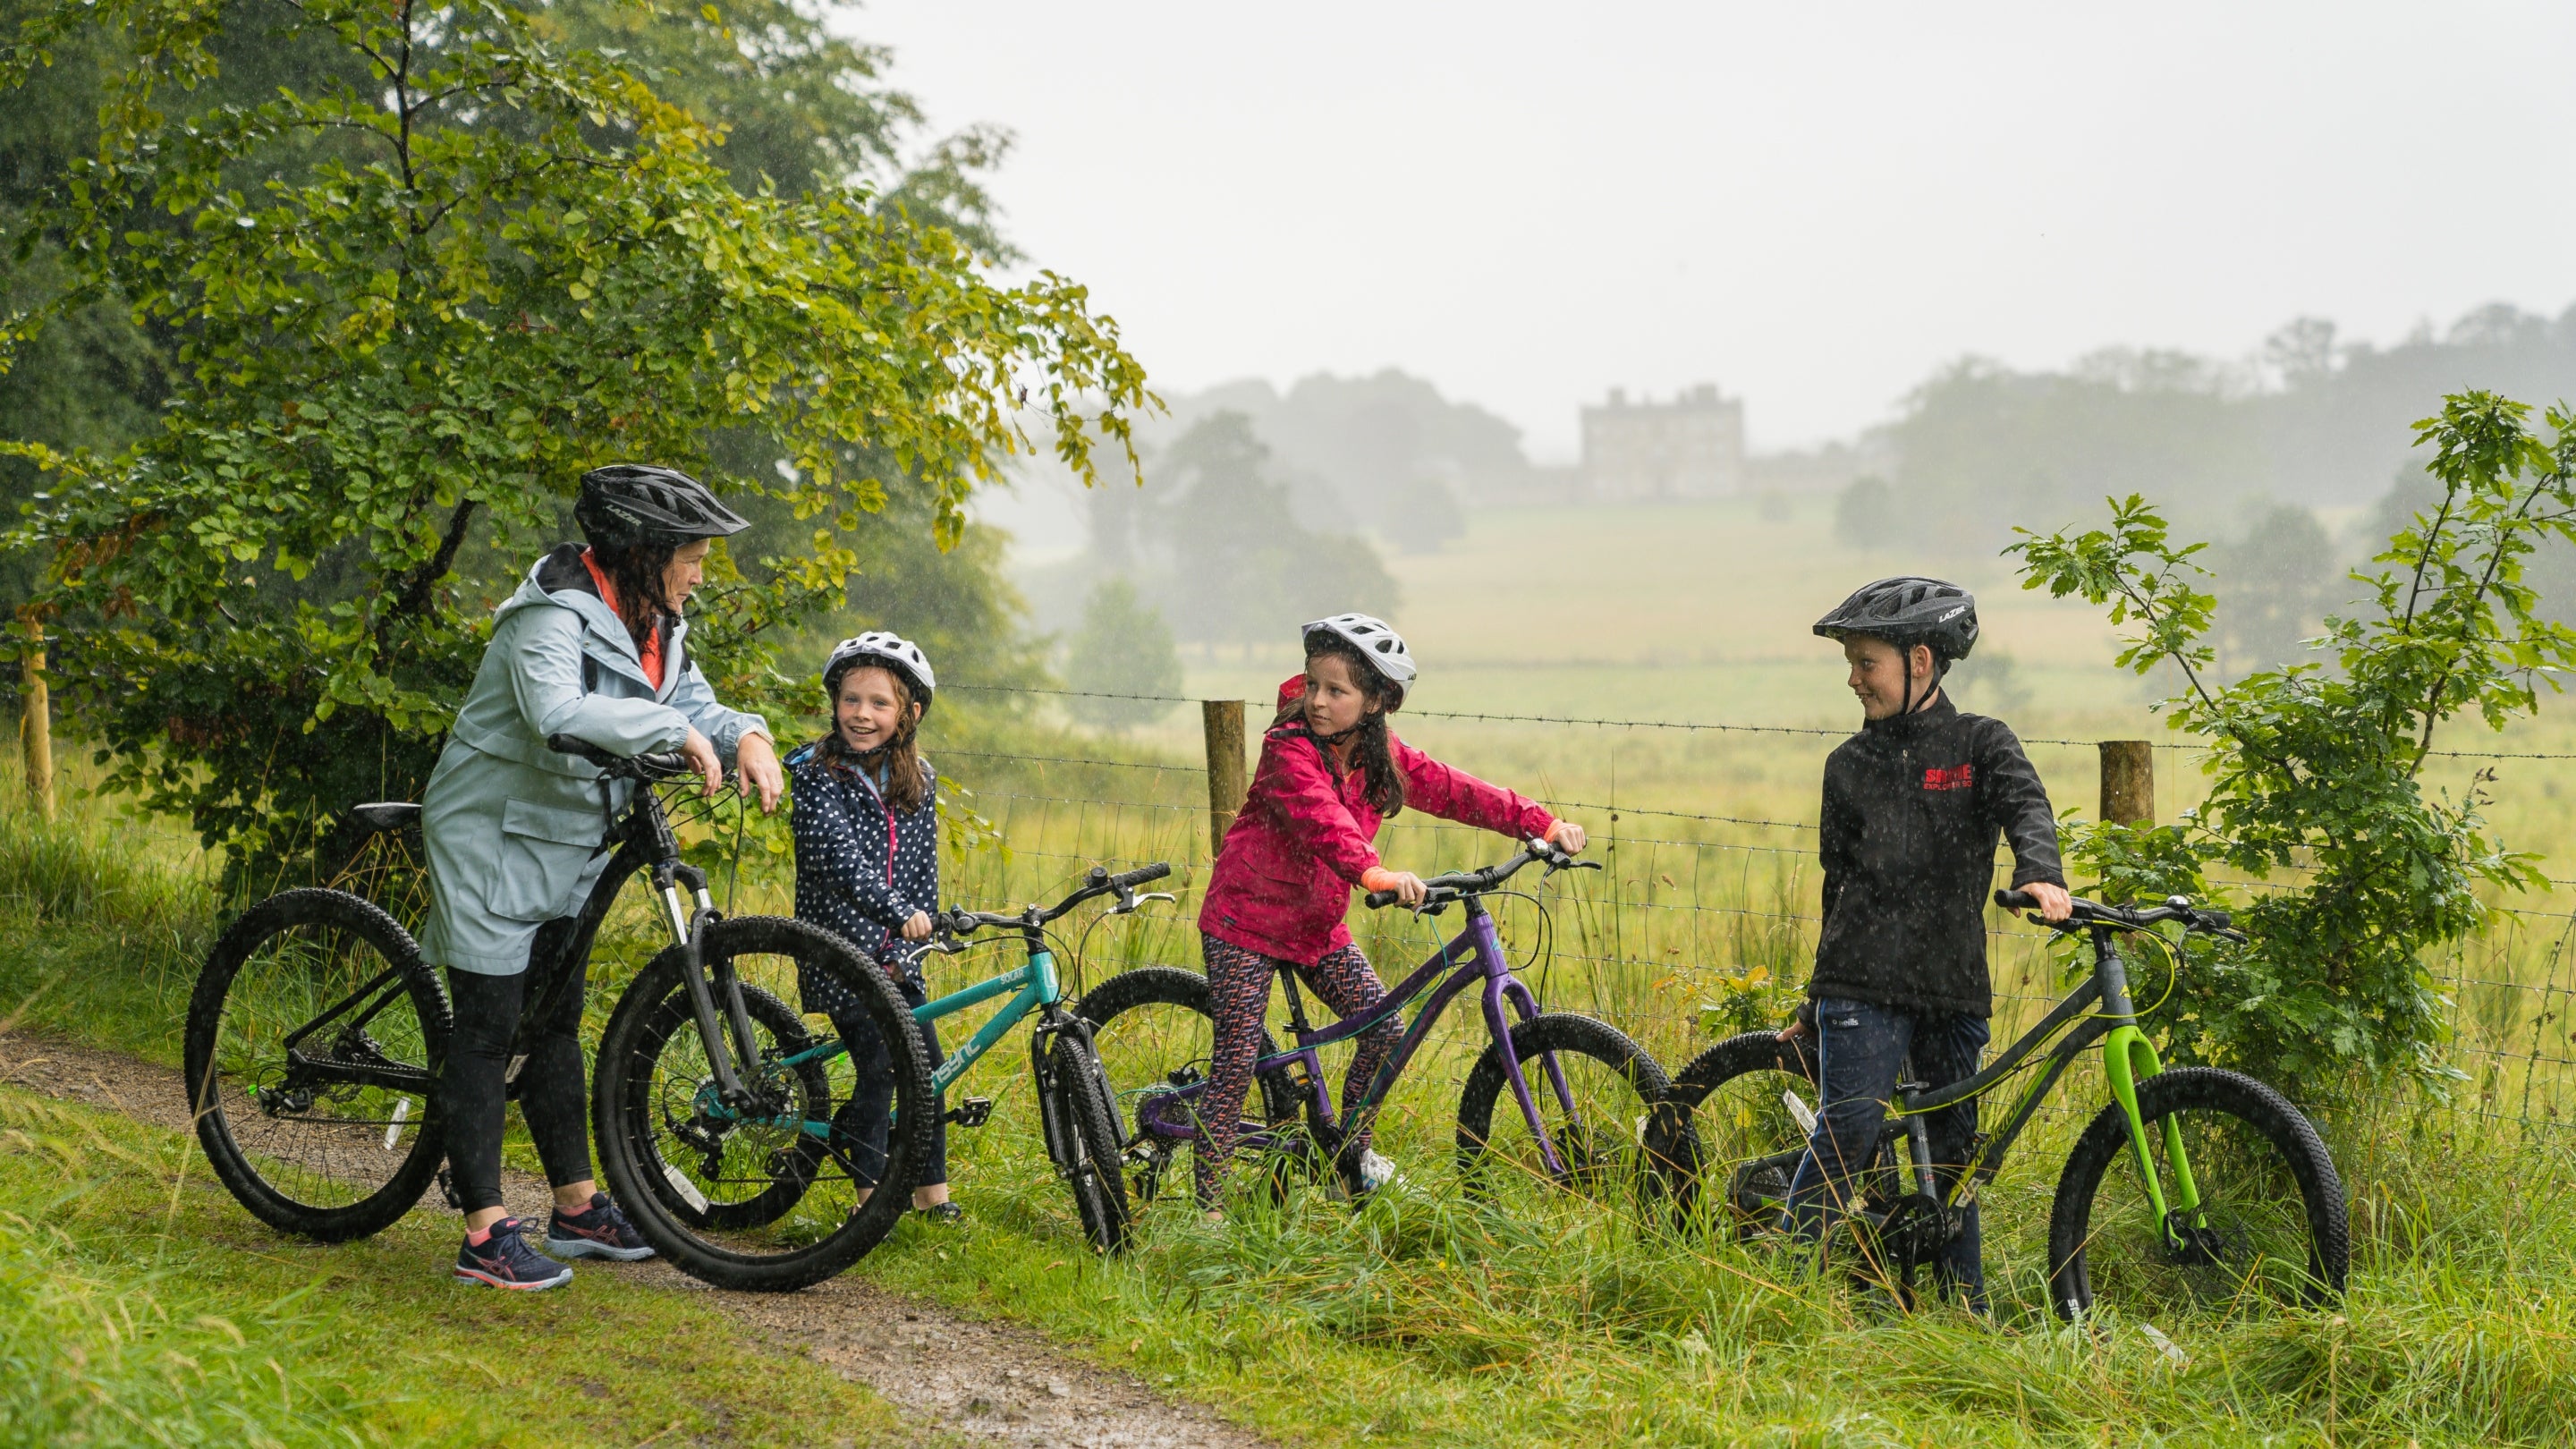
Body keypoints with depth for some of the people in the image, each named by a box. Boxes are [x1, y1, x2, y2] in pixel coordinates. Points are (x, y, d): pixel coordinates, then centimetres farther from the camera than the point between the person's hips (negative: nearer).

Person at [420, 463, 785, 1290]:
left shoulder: (652, 624, 5)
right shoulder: (556, 614, -24)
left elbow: (692, 700, 7)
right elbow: (557, 711, -41)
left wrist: (744, 737, -15)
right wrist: (674, 730, -39)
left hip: (566, 846, 9)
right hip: (493, 834, -9)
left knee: (557, 1020, 15)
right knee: (487, 1028, -7)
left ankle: (577, 1210, 24)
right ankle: (485, 1237, -5)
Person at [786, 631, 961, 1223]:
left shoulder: (919, 781, 6)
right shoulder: (815, 773, -12)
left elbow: (923, 865, 9)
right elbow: (837, 857, -23)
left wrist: (920, 938, -1)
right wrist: (897, 914, -34)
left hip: (897, 954, 6)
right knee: (879, 1066, -13)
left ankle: (932, 1190, 19)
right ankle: (871, 1196, -2)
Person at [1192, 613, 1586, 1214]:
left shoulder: (1382, 757, -1)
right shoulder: (1291, 748, -22)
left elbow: (1451, 790, -3)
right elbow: (1321, 818, -39)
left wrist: (1541, 823, -11)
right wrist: (1375, 874, -56)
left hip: (1318, 925, 6)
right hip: (1246, 919, -6)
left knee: (1386, 1029, -1)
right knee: (1238, 1059, -10)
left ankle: (1353, 1150, 20)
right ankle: (1206, 1201, -1)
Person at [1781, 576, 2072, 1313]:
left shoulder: (1980, 743, 6)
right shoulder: (1849, 764, 11)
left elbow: (2027, 807, -13)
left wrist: (2039, 874, -36)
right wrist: (1817, 1006, 20)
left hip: (1953, 985, 0)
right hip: (1863, 984, 0)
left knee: (1953, 1150, 7)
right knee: (1846, 1132, -15)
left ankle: (1966, 1310, 17)